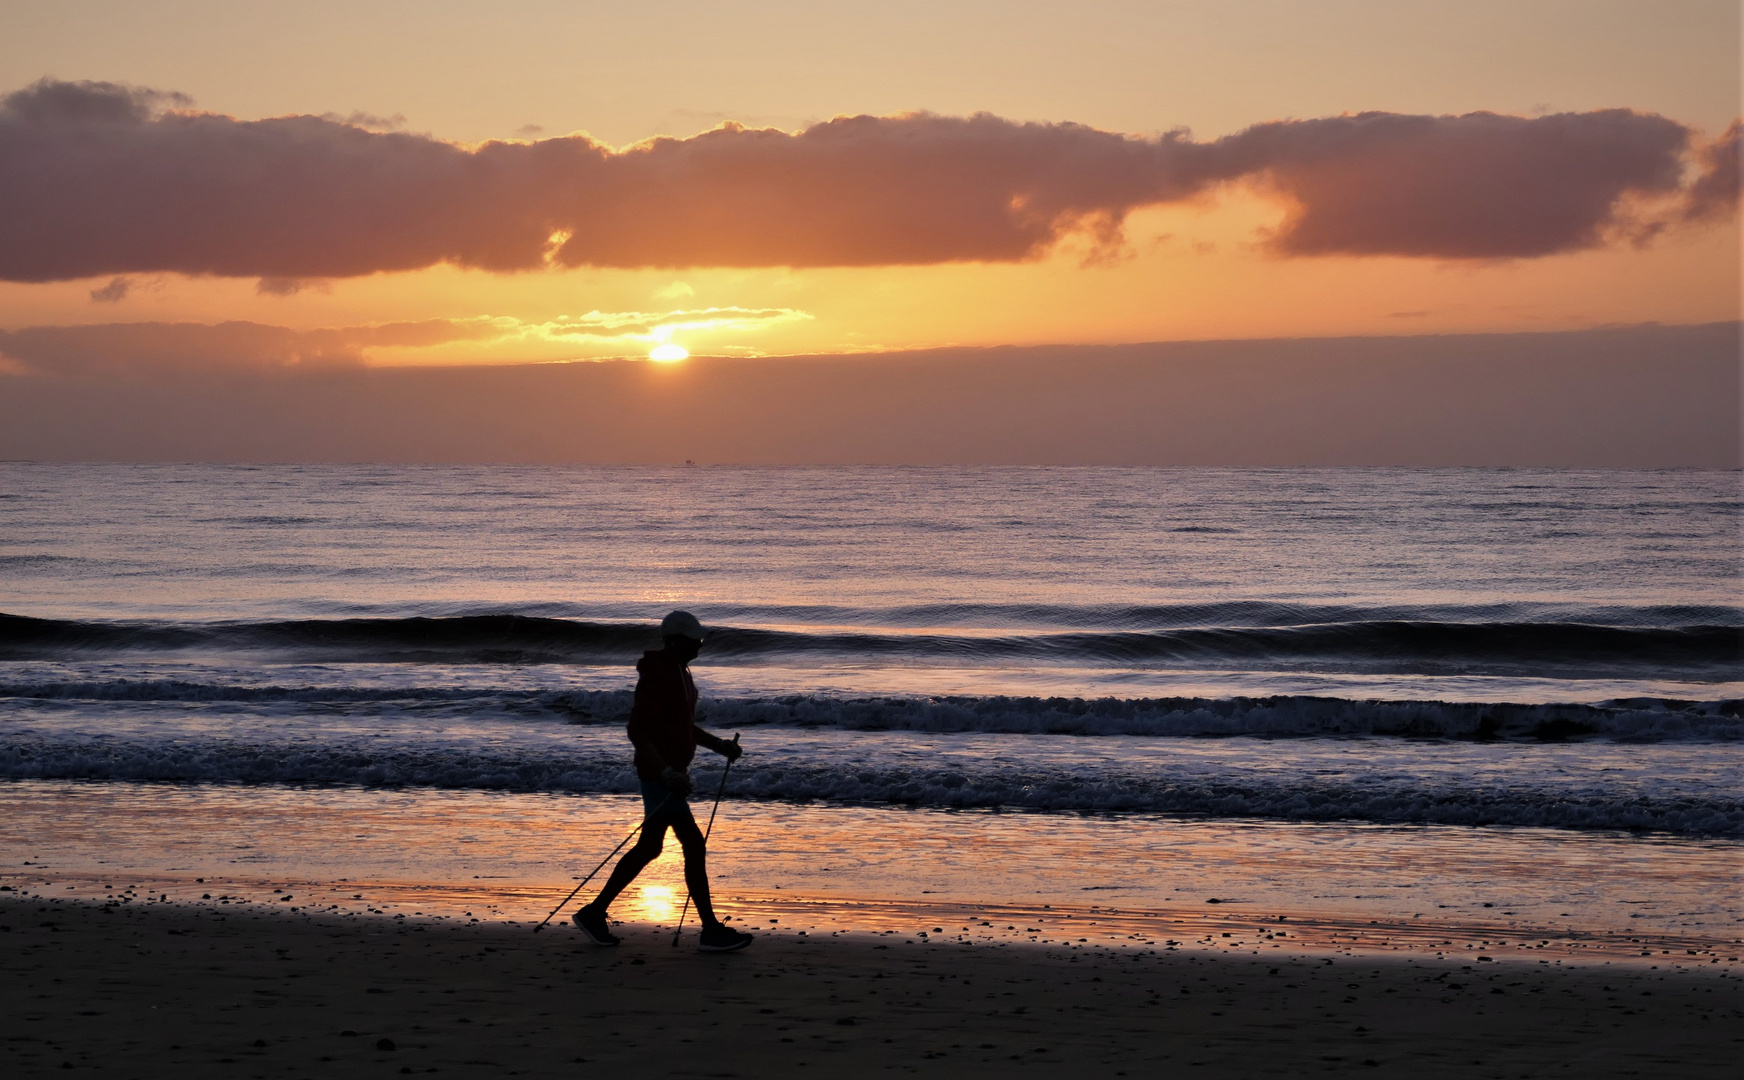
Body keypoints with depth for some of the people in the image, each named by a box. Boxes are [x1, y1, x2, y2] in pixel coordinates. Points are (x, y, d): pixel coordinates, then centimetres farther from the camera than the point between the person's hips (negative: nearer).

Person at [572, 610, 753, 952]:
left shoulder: (679, 671, 12)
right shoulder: (655, 676, -19)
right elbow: (638, 731, -23)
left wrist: (718, 745, 14)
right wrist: (667, 773, -27)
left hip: (672, 771, 10)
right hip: (658, 773, -10)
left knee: (649, 847, 15)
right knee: (694, 846, -8)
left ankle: (594, 913, 24)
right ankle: (712, 931, -2)